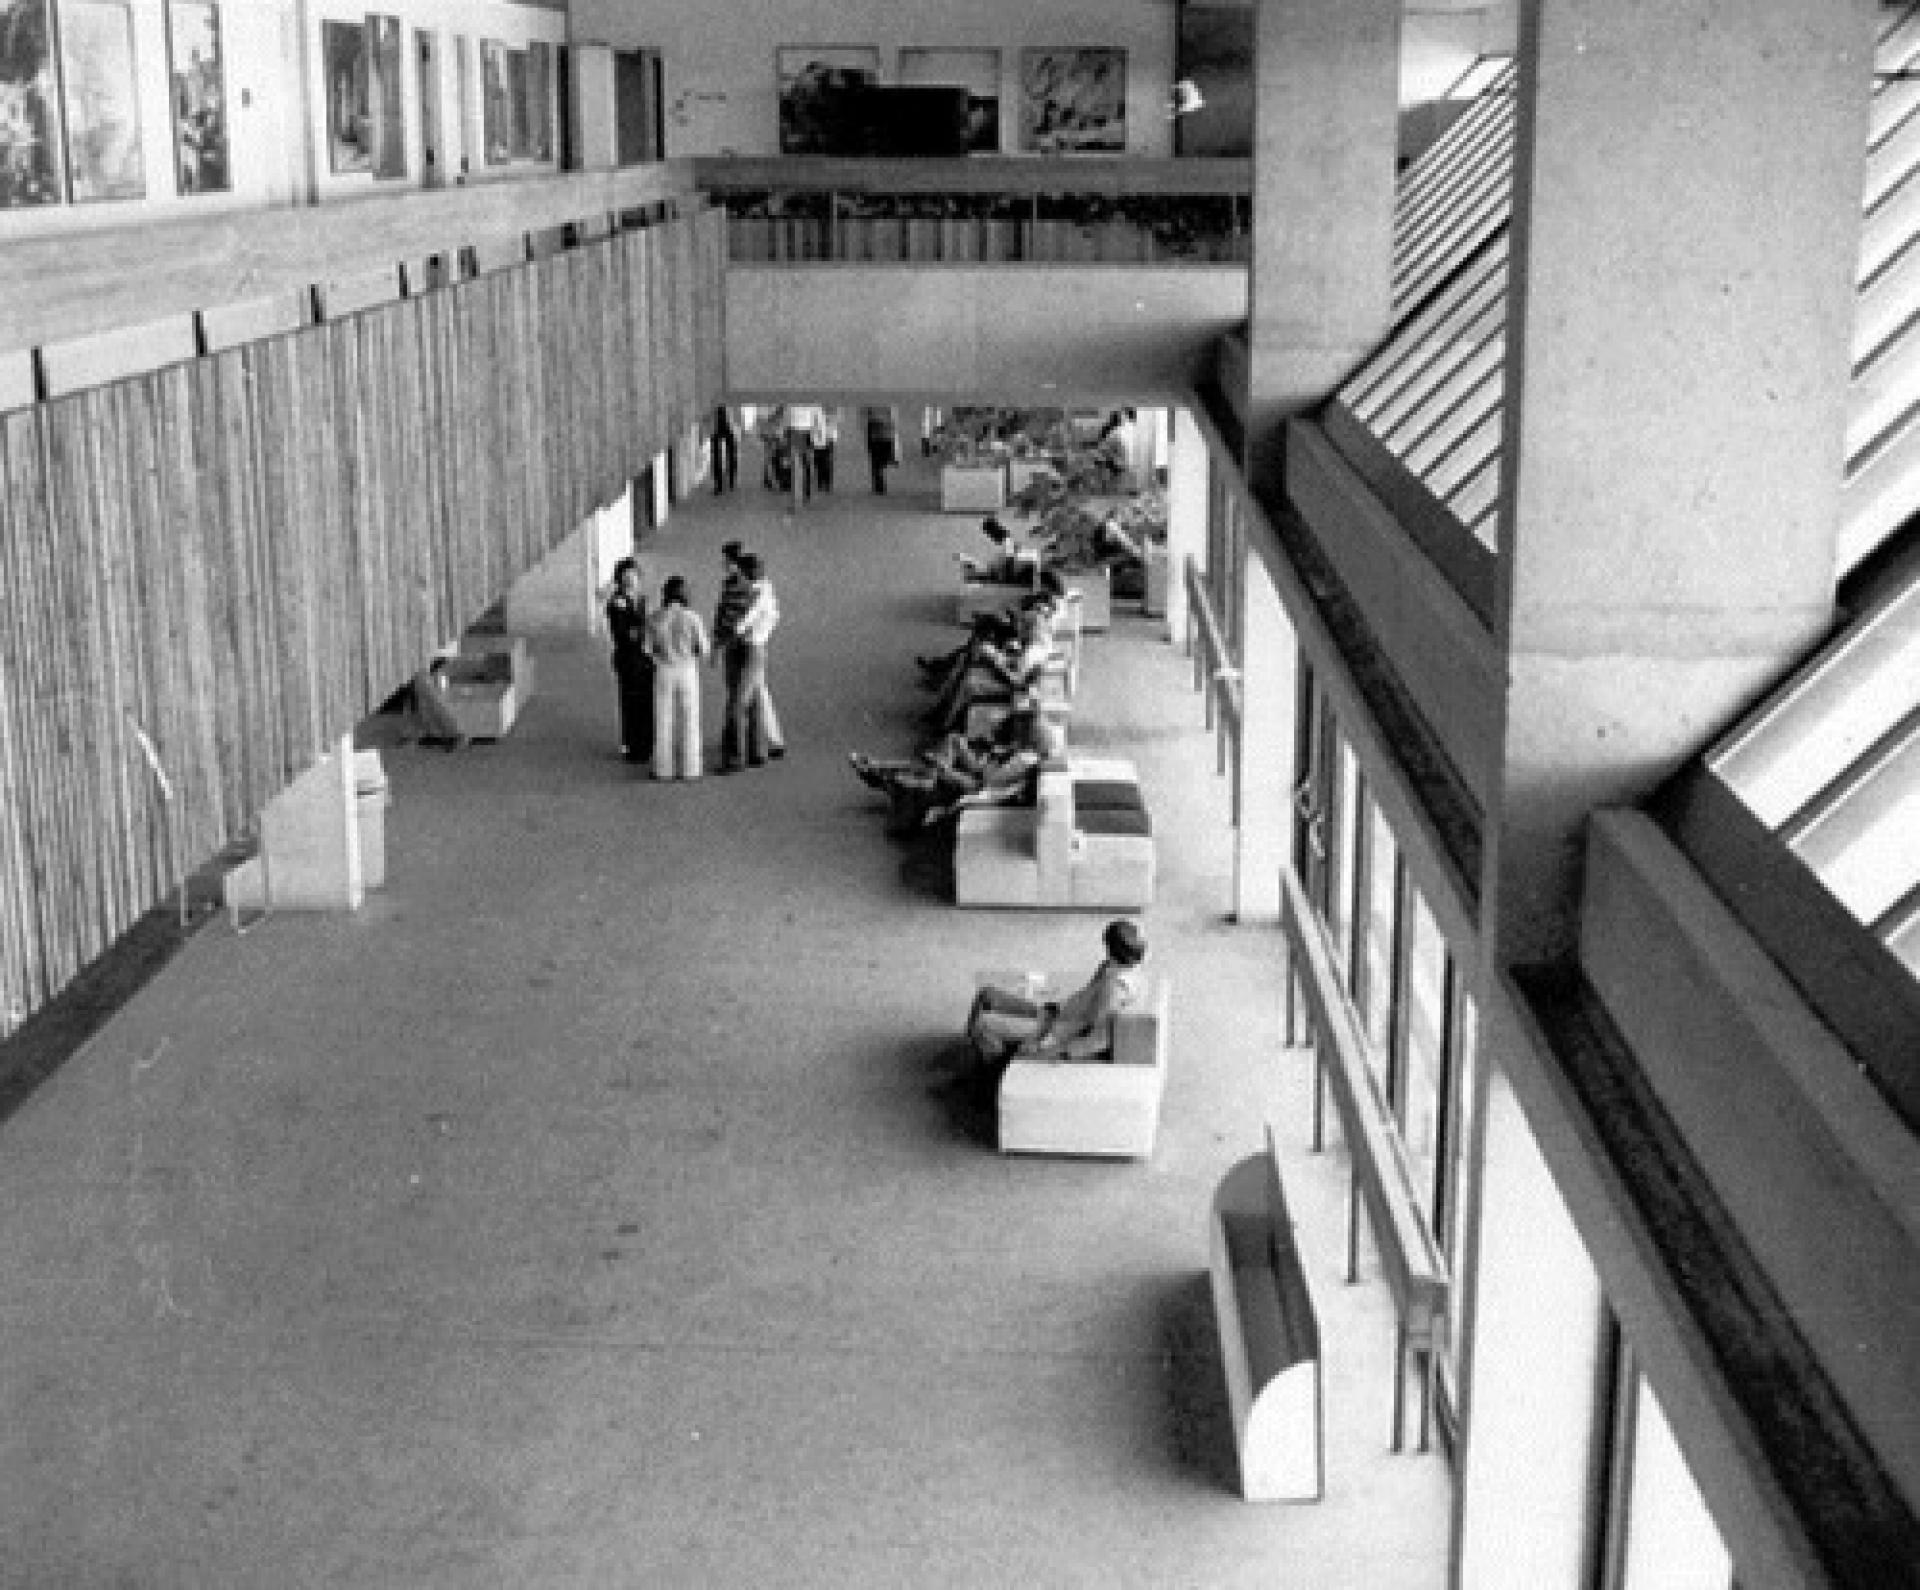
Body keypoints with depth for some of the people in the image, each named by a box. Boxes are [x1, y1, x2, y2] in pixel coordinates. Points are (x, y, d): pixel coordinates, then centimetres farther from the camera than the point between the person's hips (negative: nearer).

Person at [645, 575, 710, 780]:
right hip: (688, 672, -1)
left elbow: (648, 649, -1)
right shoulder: (692, 618, -11)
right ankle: (688, 768, 8)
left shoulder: (654, 619, -7)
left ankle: (664, 769, 10)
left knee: (663, 722, 9)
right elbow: (703, 648, -7)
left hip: (663, 672, 1)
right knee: (688, 721, 7)